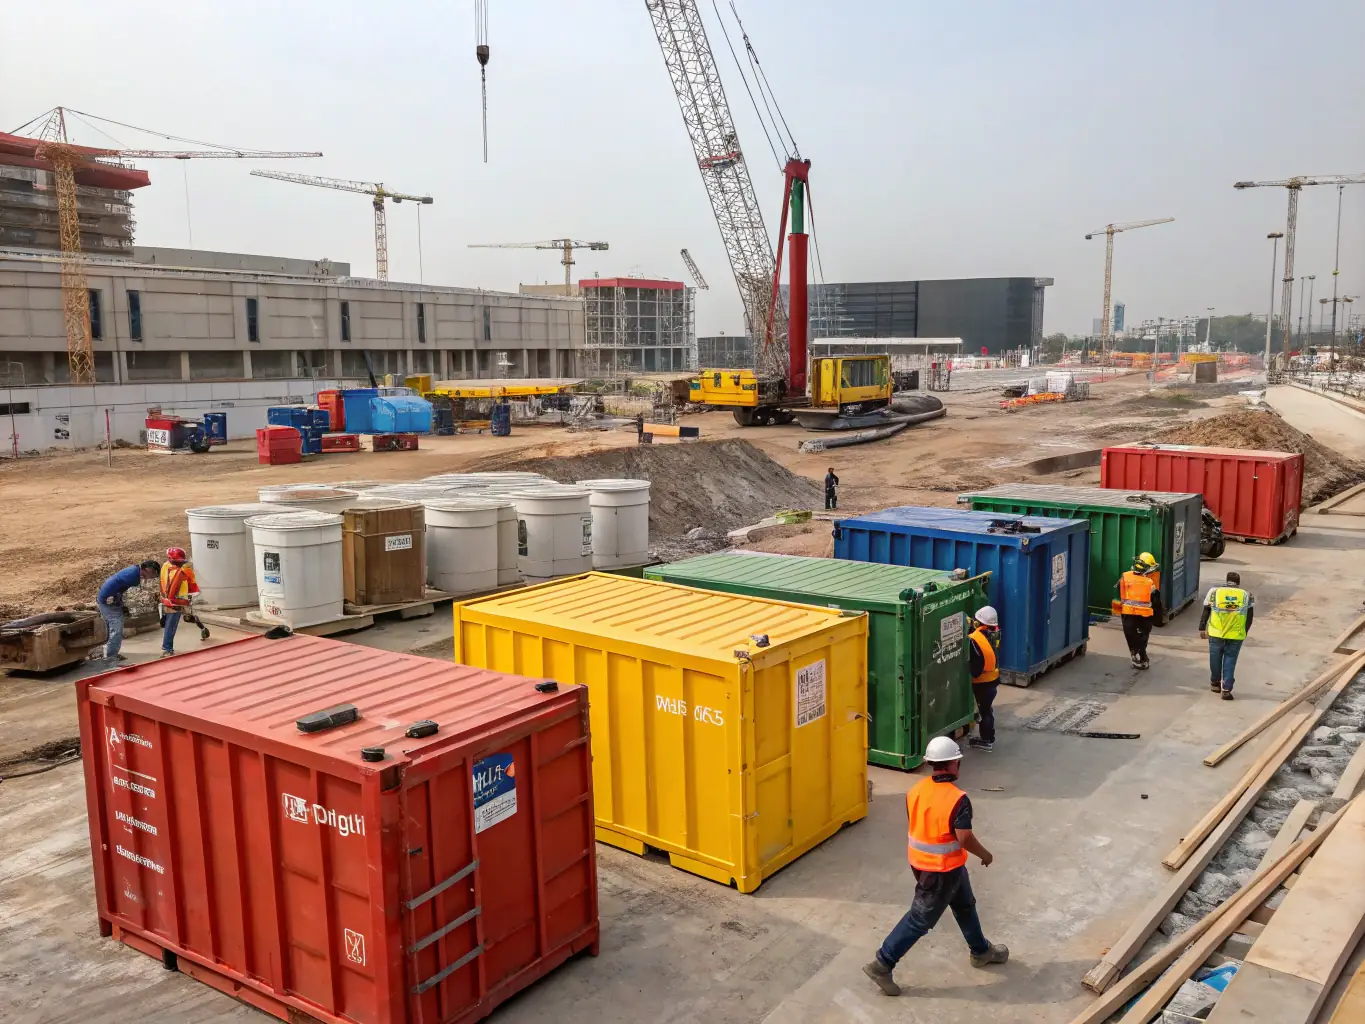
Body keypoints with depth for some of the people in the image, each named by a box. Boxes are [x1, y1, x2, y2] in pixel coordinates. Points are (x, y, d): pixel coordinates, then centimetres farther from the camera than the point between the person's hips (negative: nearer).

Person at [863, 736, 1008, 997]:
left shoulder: (916, 790, -4)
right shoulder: (957, 799, -26)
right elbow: (965, 839, -24)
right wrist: (985, 854, -5)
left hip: (921, 861, 8)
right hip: (943, 869, -8)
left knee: (965, 905, 26)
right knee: (920, 919, 2)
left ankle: (981, 951, 45)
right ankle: (882, 964, 6)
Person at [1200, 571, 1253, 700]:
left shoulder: (1214, 591, 5)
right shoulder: (1247, 595, 7)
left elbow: (1205, 611, 5)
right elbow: (1249, 616, 8)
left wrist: (1202, 628, 11)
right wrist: (1245, 632, 18)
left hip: (1216, 633, 0)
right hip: (1236, 635, 0)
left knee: (1215, 657, 17)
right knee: (1230, 660, 7)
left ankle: (1215, 683, 31)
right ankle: (1226, 689, 2)